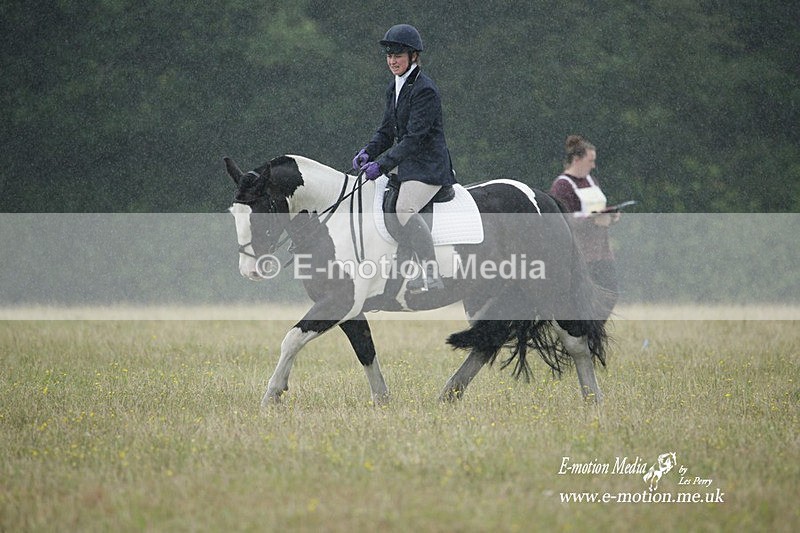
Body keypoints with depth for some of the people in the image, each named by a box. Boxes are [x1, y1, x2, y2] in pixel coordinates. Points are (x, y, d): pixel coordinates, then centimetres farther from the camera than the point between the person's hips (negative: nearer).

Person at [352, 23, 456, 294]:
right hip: (408, 167, 11)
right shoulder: (394, 89, 14)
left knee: (405, 209, -30)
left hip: (427, 166, -11)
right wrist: (368, 152, -3)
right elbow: (387, 131, 17)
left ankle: (432, 275, -31)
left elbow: (414, 138, -21)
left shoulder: (424, 90, -15)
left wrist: (382, 164, -25)